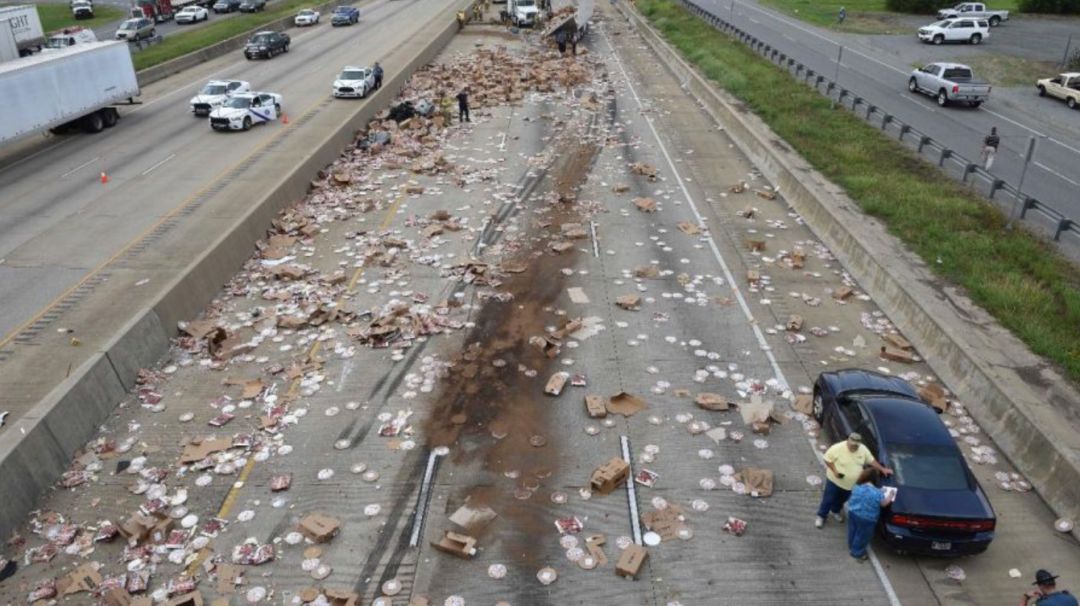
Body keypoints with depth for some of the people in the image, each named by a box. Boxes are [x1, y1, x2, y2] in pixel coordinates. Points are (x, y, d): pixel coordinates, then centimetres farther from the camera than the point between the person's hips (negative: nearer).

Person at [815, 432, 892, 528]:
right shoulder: (838, 448, -26)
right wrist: (834, 470, -25)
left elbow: (871, 461, 3)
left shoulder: (863, 449, -11)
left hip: (851, 484, 5)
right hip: (835, 481, -5)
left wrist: (882, 469, -2)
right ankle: (821, 516, 27)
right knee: (828, 499, 9)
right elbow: (827, 459, -17)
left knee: (841, 500, 25)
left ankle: (835, 511, 51)